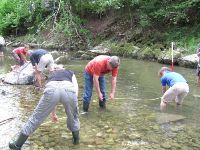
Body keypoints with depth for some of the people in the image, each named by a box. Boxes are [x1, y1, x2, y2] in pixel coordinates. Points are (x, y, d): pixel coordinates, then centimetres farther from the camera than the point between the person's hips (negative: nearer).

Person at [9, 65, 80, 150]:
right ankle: (76, 140, 42)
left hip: (51, 89, 1)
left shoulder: (52, 74, 45)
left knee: (36, 118, 14)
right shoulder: (71, 73, 39)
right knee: (73, 117, 28)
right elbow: (76, 89, 21)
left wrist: (53, 113, 60)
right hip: (68, 89, -1)